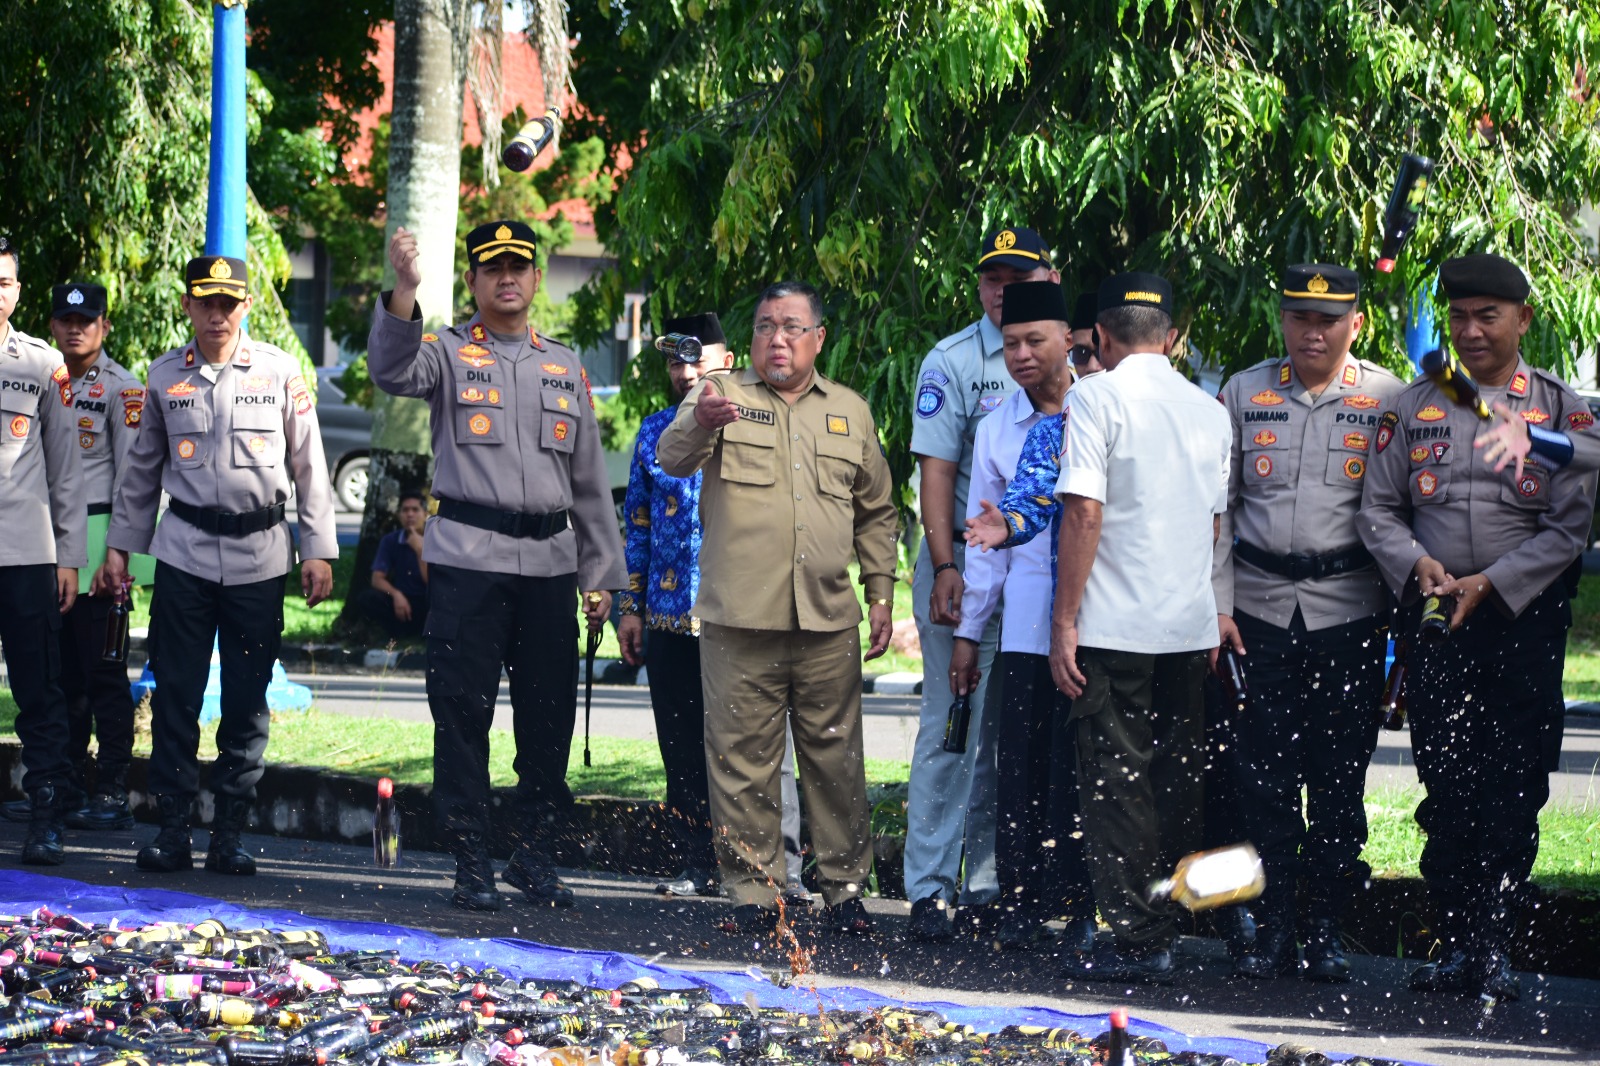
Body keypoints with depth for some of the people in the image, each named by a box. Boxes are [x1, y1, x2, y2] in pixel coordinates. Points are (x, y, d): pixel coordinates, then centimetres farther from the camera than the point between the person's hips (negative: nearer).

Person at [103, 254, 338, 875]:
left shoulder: (280, 372, 1)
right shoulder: (164, 376, 6)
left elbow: (309, 466, 5)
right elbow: (142, 468, 16)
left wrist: (318, 549, 1)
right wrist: (119, 545, 14)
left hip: (259, 555, -1)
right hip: (184, 551, 1)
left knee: (247, 703, 2)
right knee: (174, 695, -2)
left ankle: (229, 834, 9)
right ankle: (172, 829, 4)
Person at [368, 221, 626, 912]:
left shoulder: (565, 368, 17)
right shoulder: (448, 354, 5)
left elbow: (589, 480, 19)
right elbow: (393, 371, -20)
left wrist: (601, 572, 15)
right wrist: (404, 291, -35)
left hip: (549, 562, 4)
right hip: (467, 559, -4)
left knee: (549, 717, 5)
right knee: (463, 712, -4)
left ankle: (533, 853, 17)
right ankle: (471, 861, 3)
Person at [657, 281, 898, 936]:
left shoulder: (850, 412, 15)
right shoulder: (723, 395, 5)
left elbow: (876, 512, 21)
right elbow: (672, 459, -13)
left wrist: (880, 594, 13)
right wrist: (700, 423, -36)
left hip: (828, 622, 2)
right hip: (739, 618, -2)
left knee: (835, 756, 5)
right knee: (742, 759, 0)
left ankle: (844, 886, 14)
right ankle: (752, 890, 7)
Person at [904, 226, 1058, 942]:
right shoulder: (952, 361, -2)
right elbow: (936, 471, -7)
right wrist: (946, 569, -16)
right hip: (966, 565, -4)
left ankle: (986, 885, 14)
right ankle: (930, 889, -3)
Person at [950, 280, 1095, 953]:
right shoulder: (997, 429, 13)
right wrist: (968, 630, 15)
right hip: (1026, 619, 3)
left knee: (1082, 766, -3)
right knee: (1021, 765, 0)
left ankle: (1085, 908, 4)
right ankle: (1023, 904, 7)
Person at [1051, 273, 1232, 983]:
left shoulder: (1097, 397, -7)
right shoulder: (1210, 411, 11)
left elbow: (1084, 510, -14)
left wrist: (1065, 620, -11)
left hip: (1114, 628, -6)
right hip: (1191, 626, 6)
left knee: (1117, 786, -2)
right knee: (1176, 786, 10)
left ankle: (1136, 942, -4)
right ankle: (1169, 934, 13)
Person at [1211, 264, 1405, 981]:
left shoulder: (1387, 398, 3)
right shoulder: (1244, 394, 8)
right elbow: (1218, 504, 10)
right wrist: (1218, 603, 2)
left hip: (1348, 608, -1)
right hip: (1261, 605, 1)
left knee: (1339, 774, 1)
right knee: (1263, 770, 0)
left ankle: (1326, 930, 10)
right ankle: (1272, 929, 6)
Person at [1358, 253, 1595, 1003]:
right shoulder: (1414, 408, 9)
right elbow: (1377, 508, 11)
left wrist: (1490, 584, -12)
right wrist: (1417, 564, -9)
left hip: (1527, 619, -2)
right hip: (1435, 619, 2)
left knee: (1515, 790, -3)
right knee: (1446, 787, 1)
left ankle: (1495, 948, 5)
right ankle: (1457, 947, 7)